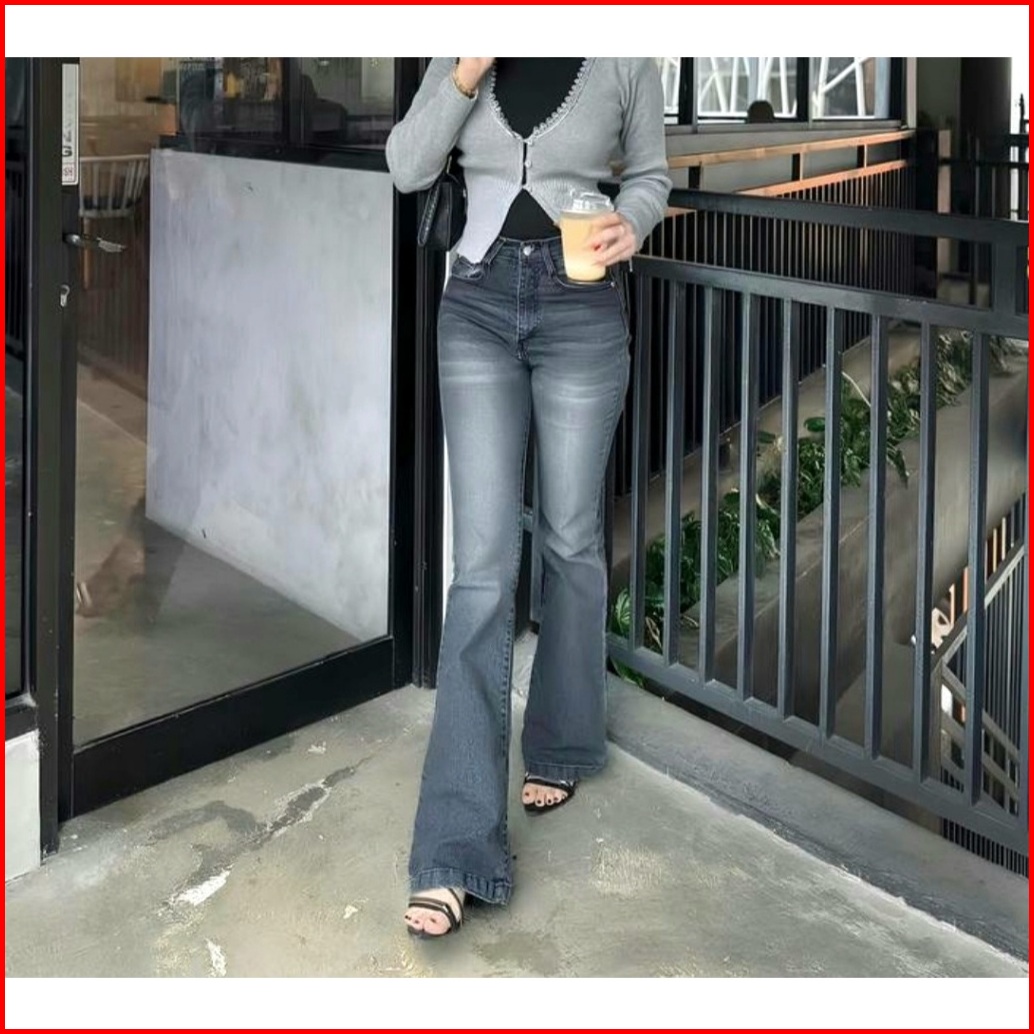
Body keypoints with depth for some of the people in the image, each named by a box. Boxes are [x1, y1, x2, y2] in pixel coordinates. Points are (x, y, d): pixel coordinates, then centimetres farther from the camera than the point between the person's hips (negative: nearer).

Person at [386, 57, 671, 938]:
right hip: (479, 304, 1)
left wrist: (632, 223, -10)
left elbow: (651, 172, 11)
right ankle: (456, 850, -9)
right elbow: (408, 168, -2)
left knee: (571, 542, 11)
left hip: (582, 311, -1)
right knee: (483, 561, -7)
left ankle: (563, 748, 36)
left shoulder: (624, 59, -1)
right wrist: (468, 73, -15)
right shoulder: (462, 57, 4)